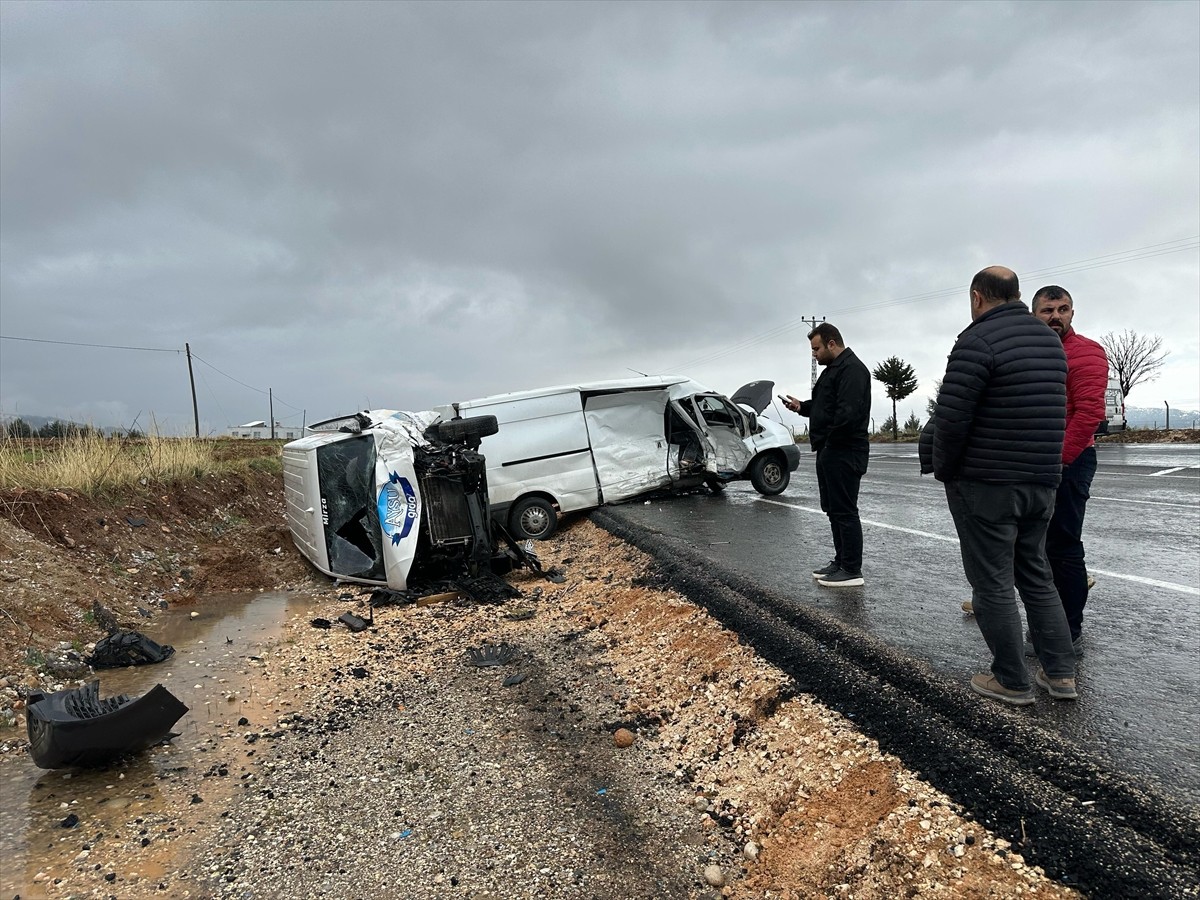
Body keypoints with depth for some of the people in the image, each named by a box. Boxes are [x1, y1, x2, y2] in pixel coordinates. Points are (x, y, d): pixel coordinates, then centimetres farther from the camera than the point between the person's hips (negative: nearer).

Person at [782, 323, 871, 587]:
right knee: (833, 510, 15)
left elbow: (848, 412, -25)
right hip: (830, 451, 11)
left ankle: (852, 570, 0)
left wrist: (830, 438, -17)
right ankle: (840, 561, 24)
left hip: (844, 453, -11)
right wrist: (801, 407, 11)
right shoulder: (834, 369, 20)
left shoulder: (852, 369, -14)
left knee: (844, 511, -6)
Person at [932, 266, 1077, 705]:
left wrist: (944, 470, -5)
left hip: (985, 486, -8)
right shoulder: (1051, 340, 11)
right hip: (1042, 483, 8)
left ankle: (1012, 682, 12)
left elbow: (950, 417, -19)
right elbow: (1052, 412, 14)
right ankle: (1060, 673, 24)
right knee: (1036, 576, 19)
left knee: (992, 584, 3)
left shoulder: (978, 340, -16)